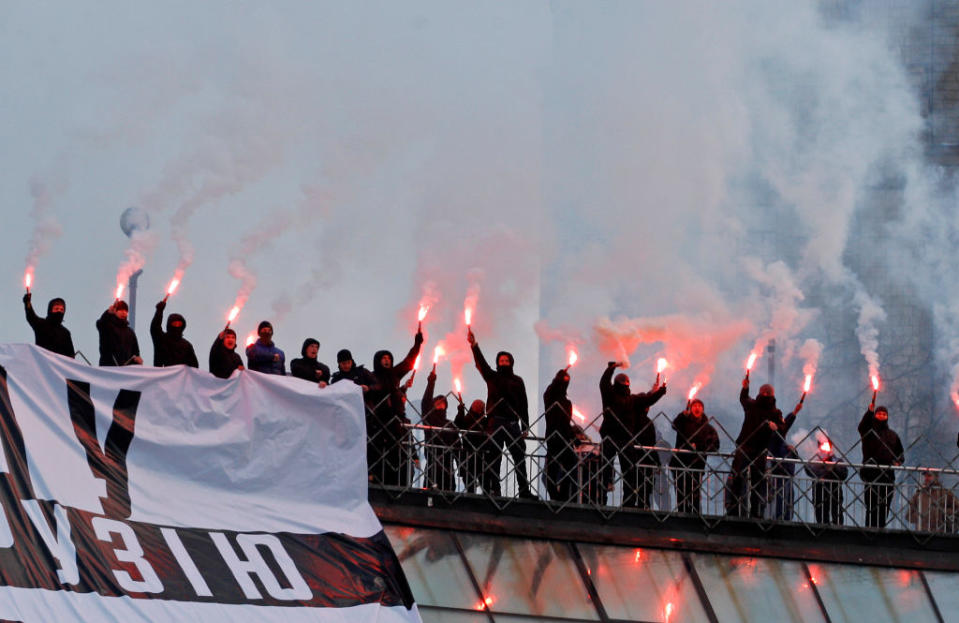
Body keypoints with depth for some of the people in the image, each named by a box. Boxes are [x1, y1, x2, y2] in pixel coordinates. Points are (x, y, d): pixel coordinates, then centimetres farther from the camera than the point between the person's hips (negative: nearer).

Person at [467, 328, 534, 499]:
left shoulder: (517, 381, 16)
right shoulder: (492, 376, 10)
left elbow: (523, 404, 14)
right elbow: (481, 363, -6)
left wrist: (525, 427, 8)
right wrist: (474, 345, -22)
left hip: (513, 423, 2)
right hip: (496, 422, -2)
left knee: (520, 457, -1)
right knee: (495, 457, -4)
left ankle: (524, 491, 0)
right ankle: (495, 489, -5)